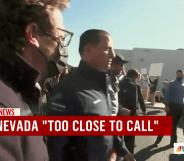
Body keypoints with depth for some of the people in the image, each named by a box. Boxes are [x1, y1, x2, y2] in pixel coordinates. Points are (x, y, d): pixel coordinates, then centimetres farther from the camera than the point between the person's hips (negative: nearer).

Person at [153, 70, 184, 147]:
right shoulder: (172, 84, -2)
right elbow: (167, 94, -9)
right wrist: (166, 105, -18)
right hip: (173, 105, -5)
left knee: (174, 124, 14)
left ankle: (173, 141, 24)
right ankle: (158, 139, 3)